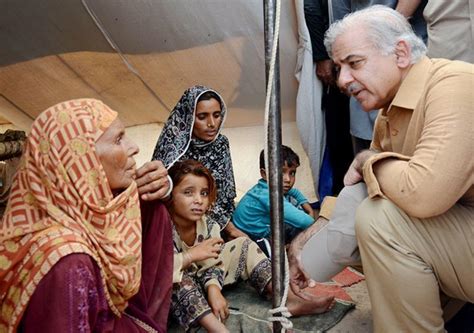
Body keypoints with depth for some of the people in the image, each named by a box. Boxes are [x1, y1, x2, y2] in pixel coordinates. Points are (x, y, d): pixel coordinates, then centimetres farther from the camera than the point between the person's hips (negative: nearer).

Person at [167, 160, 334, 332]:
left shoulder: (209, 227, -11)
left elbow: (211, 265, -9)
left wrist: (213, 288, -30)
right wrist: (191, 255, -37)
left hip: (199, 279, 6)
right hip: (173, 290, -5)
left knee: (243, 245, -3)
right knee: (180, 281, -40)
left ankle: (290, 301, -12)